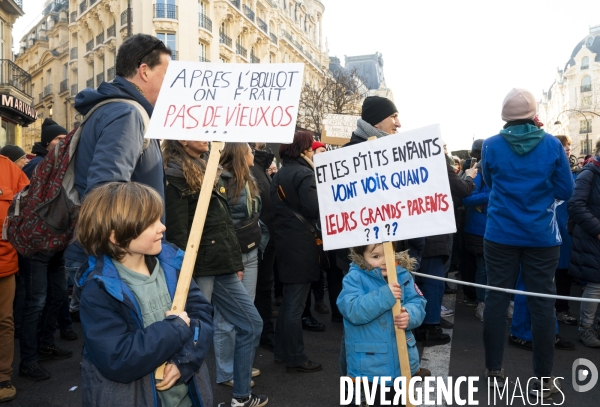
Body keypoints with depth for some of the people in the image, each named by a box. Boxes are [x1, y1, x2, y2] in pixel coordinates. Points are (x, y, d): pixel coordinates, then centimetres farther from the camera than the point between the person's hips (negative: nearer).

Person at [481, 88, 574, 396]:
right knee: (542, 303, 6)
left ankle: (493, 370, 17)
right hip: (542, 237, 0)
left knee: (496, 299, 7)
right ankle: (542, 379, 15)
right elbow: (566, 191, 2)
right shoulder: (552, 145, -6)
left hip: (500, 235, 1)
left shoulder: (491, 146, -4)